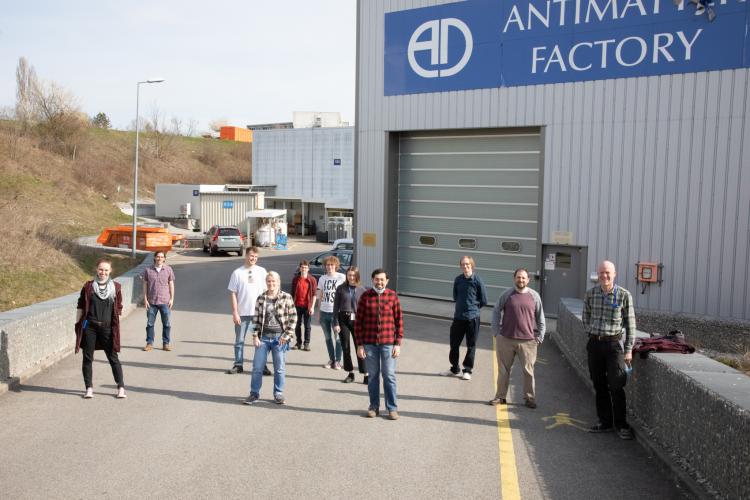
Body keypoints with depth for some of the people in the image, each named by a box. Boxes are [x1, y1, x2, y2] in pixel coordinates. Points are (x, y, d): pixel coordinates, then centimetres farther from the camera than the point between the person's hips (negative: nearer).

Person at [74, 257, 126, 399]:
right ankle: (89, 388, 18)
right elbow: (80, 306, 7)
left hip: (107, 328, -1)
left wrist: (116, 326, 2)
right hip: (89, 327, 1)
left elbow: (118, 308, 7)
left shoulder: (116, 287, 2)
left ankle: (121, 387, 8)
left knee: (113, 357, 2)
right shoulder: (88, 286, 2)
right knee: (87, 358, 6)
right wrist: (77, 324, 4)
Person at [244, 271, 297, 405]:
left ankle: (278, 394, 21)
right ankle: (254, 393, 17)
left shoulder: (286, 298, -3)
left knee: (279, 368, 7)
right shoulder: (261, 299, 4)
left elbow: (293, 318, -3)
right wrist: (255, 336, -1)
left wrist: (287, 335, -9)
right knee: (257, 367, 3)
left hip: (279, 337, -2)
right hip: (263, 337, 2)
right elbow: (257, 318, 7)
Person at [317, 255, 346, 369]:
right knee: (328, 337, 11)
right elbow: (320, 296, 14)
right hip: (324, 312, 4)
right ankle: (331, 359, 22)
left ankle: (338, 361, 8)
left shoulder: (342, 277, -3)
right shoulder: (322, 278, 9)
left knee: (338, 337, -2)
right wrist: (319, 312, 11)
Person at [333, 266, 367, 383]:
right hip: (343, 320, 1)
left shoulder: (361, 290, 2)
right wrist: (336, 323, -5)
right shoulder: (341, 289, 2)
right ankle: (350, 373, 19)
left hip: (356, 320, -1)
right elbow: (336, 307, 2)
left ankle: (366, 374, 3)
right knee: (345, 347, 6)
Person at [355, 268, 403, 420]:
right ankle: (374, 406, 22)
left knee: (389, 376, 2)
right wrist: (359, 344, -1)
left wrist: (398, 343, -3)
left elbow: (399, 321, 1)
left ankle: (392, 408, 13)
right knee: (372, 376, 10)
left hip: (388, 343, -1)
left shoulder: (392, 296, -1)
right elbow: (358, 321, 2)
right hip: (369, 343, 1)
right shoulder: (365, 296, 0)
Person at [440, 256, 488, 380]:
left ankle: (467, 370, 20)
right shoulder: (458, 279, 2)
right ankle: (455, 369, 25)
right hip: (458, 317, 4)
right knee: (454, 344, 10)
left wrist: (473, 307, 5)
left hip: (472, 318, -4)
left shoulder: (477, 280, -10)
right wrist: (462, 305, 8)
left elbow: (484, 300, -3)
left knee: (471, 345, 7)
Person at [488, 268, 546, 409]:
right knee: (503, 369, 8)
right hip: (506, 339, 0)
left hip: (528, 341, 0)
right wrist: (496, 332, 1)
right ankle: (500, 396, 20)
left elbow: (540, 318, 8)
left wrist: (539, 337, 3)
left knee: (528, 370, 3)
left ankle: (530, 398, 17)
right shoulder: (507, 294, 2)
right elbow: (496, 312, 7)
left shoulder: (534, 296, 3)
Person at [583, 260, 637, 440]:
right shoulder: (590, 293, 3)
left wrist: (629, 349, -6)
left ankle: (621, 425, 10)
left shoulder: (624, 295, -6)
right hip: (594, 344, 4)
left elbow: (630, 324, -3)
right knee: (599, 385, 10)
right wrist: (591, 332, 7)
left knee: (616, 386, -4)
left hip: (614, 343, -4)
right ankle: (605, 422, 21)